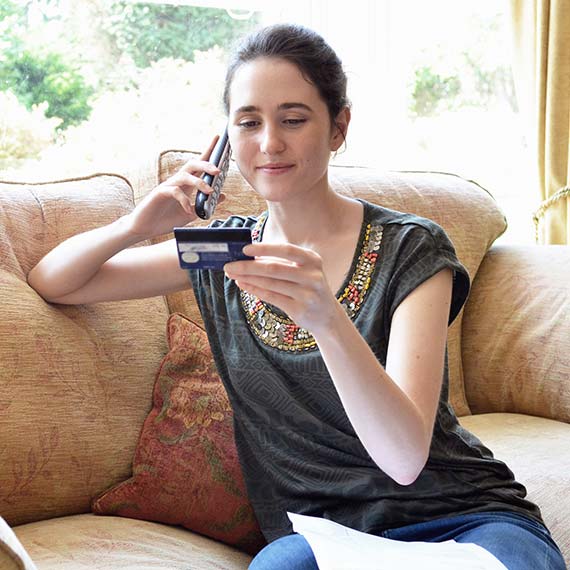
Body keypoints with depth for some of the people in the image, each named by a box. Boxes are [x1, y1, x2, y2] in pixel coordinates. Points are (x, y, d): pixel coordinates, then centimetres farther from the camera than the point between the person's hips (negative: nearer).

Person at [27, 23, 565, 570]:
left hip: (461, 518, -1)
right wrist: (134, 226, -12)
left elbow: (404, 458, -21)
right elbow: (49, 281, 8)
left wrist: (326, 320, -38)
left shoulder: (411, 248, -9)